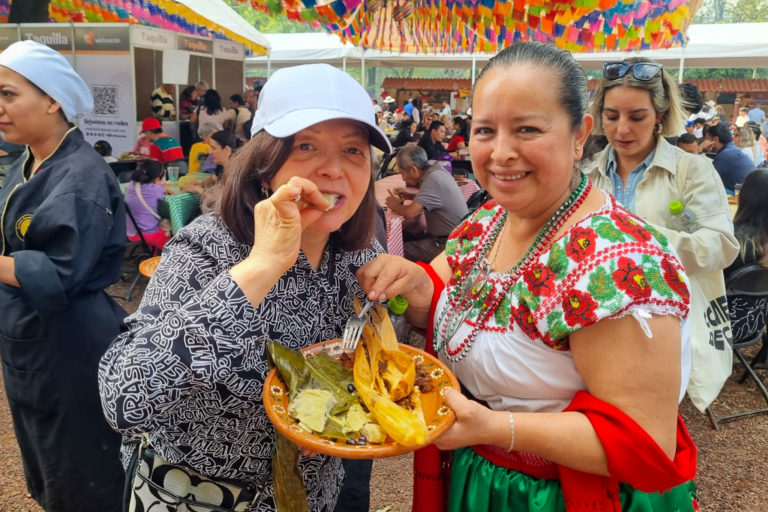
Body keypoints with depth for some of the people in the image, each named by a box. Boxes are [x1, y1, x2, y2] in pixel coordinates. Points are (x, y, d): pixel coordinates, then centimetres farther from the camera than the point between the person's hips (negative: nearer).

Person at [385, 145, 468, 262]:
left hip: (447, 245, -9)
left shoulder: (433, 179, -23)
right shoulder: (436, 170, 3)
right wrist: (408, 196, 7)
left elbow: (411, 212, -28)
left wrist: (395, 206, -8)